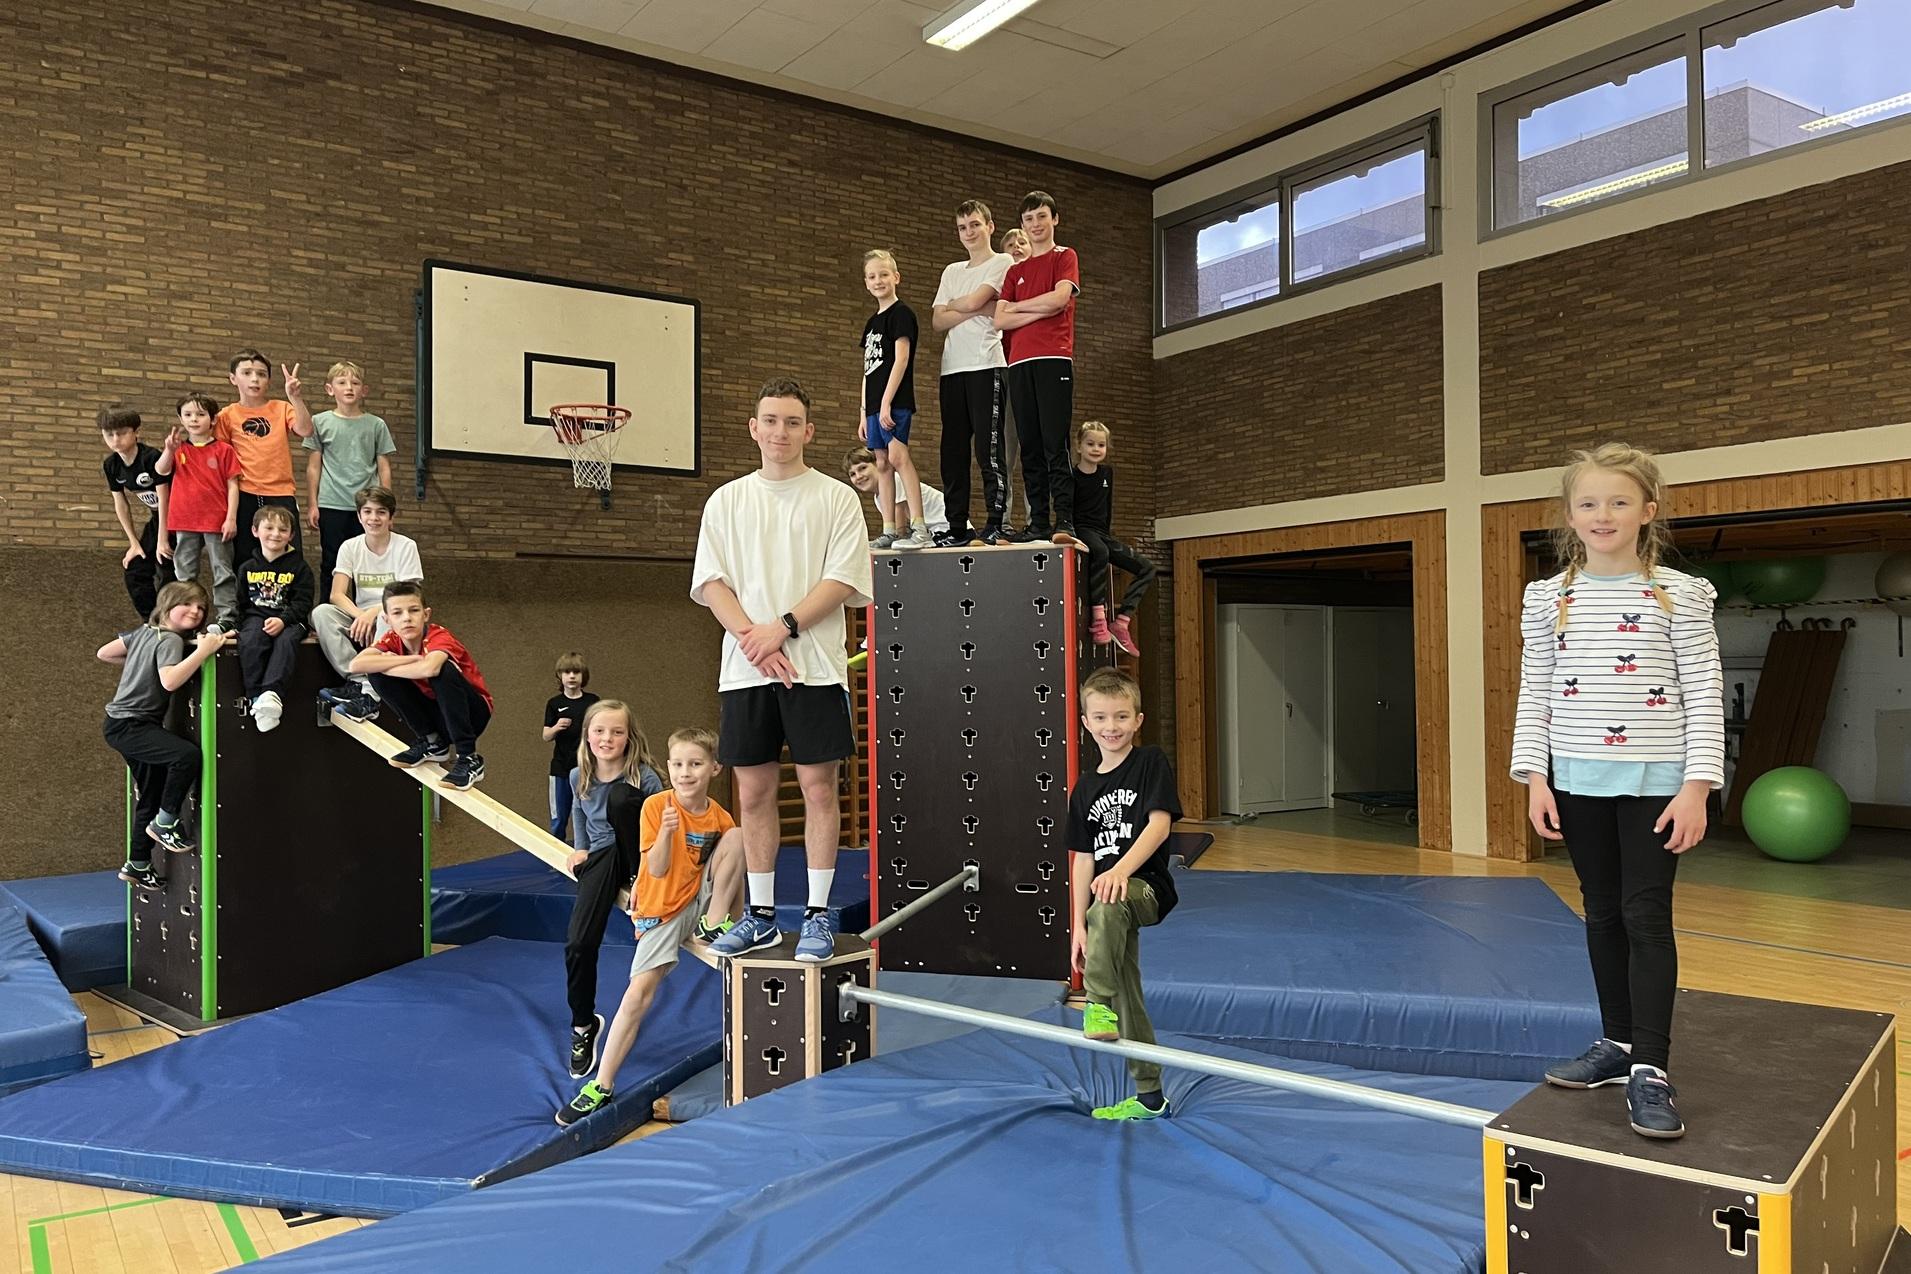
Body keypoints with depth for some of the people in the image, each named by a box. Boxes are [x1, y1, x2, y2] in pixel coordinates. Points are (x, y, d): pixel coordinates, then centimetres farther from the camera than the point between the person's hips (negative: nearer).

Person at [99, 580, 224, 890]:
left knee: (152, 796, 15)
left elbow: (104, 654, 18)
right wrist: (203, 651, -33)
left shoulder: (144, 631, 10)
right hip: (129, 726, -10)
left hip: (123, 723, 10)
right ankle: (166, 822, -13)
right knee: (187, 754, -30)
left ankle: (138, 865, 26)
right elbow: (169, 681, -34)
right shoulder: (170, 640, -17)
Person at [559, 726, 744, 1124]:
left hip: (700, 900, 2)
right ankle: (602, 1086, -3)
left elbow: (731, 860, 8)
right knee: (638, 993, -14)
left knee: (738, 835, -17)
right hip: (663, 911, -2)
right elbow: (657, 869, -19)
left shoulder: (719, 817, -3)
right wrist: (667, 831, -35)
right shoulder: (655, 806, -13)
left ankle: (714, 923, -11)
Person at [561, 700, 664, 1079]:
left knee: (621, 798, -33)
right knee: (578, 944, -14)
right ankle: (583, 1025, 10)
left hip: (636, 856, -3)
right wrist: (580, 848, 13)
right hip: (601, 858, 3)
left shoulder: (643, 776, -14)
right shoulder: (578, 777, 1)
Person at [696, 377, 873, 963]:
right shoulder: (726, 501, 12)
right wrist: (753, 638, -11)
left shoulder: (837, 498, 5)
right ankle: (761, 915, 18)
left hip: (815, 666, -3)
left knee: (819, 787, -1)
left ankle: (818, 916, 9)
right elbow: (710, 583, 4)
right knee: (754, 791, 7)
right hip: (743, 669, 3)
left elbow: (844, 579, -5)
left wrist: (784, 627, -14)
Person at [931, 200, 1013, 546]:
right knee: (953, 452, 3)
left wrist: (952, 305, 11)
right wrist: (978, 310, -3)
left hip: (986, 365, -6)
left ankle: (995, 524, -10)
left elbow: (973, 301, -9)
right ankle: (958, 527, 7)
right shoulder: (951, 271, 22)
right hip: (952, 369, 6)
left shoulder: (1003, 263, 6)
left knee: (988, 449, -10)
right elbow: (938, 321, 9)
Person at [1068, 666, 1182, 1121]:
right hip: (1108, 910, 6)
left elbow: (1160, 825, -15)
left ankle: (1098, 1004, -34)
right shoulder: (1085, 788, 11)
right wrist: (1079, 926, 4)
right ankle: (1148, 1096, 23)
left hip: (1147, 887, -6)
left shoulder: (1152, 762, -3)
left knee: (1107, 904, -39)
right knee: (1127, 997, 10)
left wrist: (1121, 869, -30)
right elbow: (1084, 860, 10)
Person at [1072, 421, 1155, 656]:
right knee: (1100, 552, -42)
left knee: (1147, 569, -2)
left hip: (1101, 533, 8)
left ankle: (1120, 622, -9)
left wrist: (1106, 533, 13)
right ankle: (1098, 618, -40)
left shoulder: (1107, 472, 12)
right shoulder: (1072, 476, -7)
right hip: (1081, 530, -8)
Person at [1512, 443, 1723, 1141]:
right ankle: (1619, 1042, 26)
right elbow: (1534, 694, 5)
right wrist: (1535, 777, -1)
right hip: (1577, 780, 3)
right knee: (1603, 913, 13)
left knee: (1647, 916, -3)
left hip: (1655, 781, -3)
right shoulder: (1548, 598, 3)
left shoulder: (1679, 594, -4)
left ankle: (1651, 1069, 2)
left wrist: (1696, 785, -12)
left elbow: (1704, 696, -5)